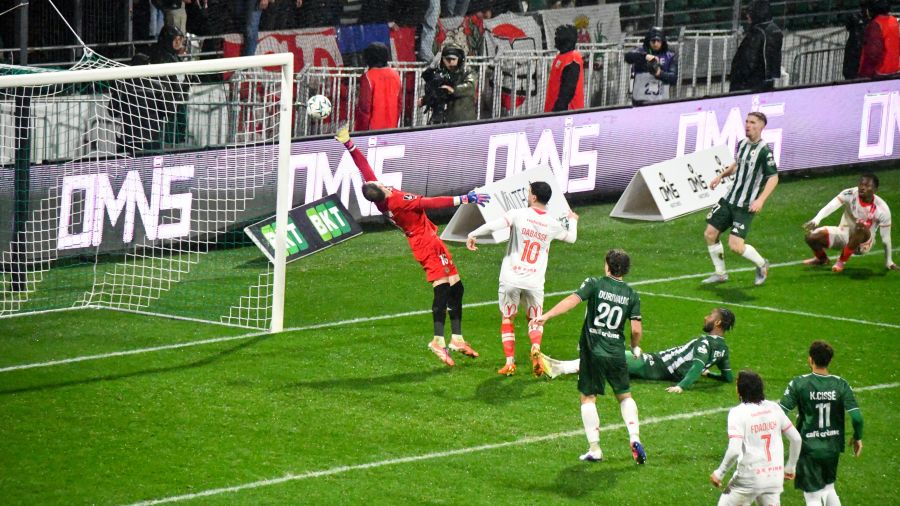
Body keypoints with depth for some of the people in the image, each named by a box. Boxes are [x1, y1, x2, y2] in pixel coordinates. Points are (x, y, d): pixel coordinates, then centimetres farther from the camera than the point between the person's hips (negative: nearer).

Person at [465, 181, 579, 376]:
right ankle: (536, 348, -14)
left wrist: (472, 234, -3)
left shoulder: (518, 214, -10)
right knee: (534, 320, 16)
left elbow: (492, 225, -20)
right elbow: (571, 238, 21)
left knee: (507, 318, 14)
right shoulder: (552, 224, 1)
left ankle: (510, 362, 7)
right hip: (535, 282, 2)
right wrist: (573, 221, 42)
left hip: (511, 279, -2)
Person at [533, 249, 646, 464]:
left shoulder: (595, 284, -4)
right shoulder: (632, 295, 3)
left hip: (592, 350, -2)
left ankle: (594, 448, 2)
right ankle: (634, 438, 2)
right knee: (625, 396, 19)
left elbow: (573, 300, -20)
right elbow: (636, 329, -1)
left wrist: (546, 316, -25)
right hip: (617, 353, 2)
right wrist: (635, 348, 19)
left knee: (588, 398, 7)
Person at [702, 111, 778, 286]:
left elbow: (773, 178, -18)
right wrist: (721, 176, 20)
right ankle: (720, 273, 22)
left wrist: (760, 200, -28)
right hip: (729, 199, 8)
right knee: (710, 234, 5)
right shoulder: (742, 144, 8)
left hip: (745, 206, -8)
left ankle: (761, 264, 13)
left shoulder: (764, 151, -16)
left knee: (735, 245, -15)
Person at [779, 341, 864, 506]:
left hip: (809, 448, -3)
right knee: (829, 488, 25)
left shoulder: (799, 384, -13)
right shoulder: (841, 385, -7)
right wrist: (857, 438, 7)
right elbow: (856, 417, -12)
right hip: (833, 448, 3)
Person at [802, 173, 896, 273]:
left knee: (861, 227, -39)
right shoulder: (850, 195, -17)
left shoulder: (882, 208, -19)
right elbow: (830, 207, -34)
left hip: (863, 242, -3)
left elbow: (885, 237, -11)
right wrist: (816, 220, -52)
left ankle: (842, 261, -18)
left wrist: (888, 261, -7)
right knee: (811, 236, -17)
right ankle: (822, 259, 19)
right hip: (844, 234, 3)